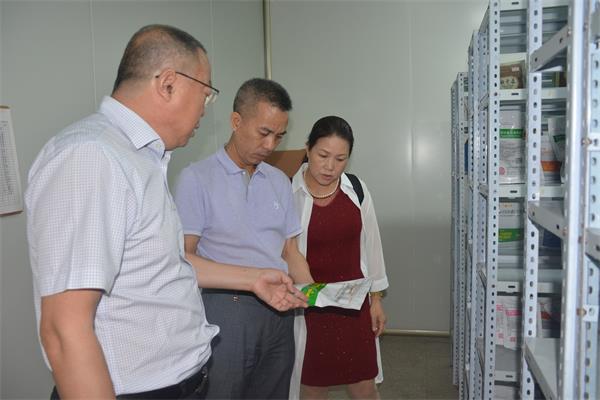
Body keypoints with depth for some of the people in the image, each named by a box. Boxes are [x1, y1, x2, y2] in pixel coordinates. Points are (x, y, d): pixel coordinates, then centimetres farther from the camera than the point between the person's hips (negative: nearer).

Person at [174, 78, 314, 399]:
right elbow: (184, 255, -8)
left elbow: (290, 251, 14)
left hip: (279, 311, 5)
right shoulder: (197, 177, -4)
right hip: (227, 309, -5)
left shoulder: (279, 181, 14)